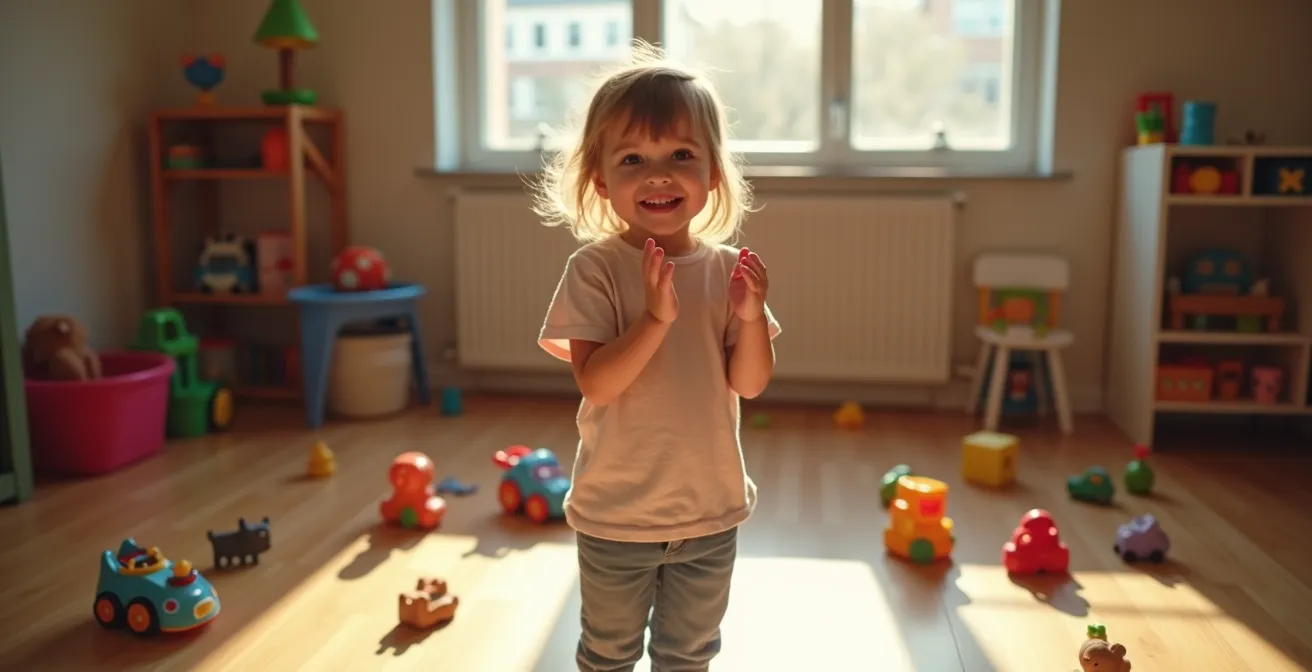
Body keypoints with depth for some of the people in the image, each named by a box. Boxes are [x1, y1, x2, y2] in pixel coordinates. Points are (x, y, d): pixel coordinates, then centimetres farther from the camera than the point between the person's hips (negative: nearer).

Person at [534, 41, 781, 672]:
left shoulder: (729, 268, -5)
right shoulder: (595, 269, -16)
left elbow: (750, 383, -5)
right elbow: (595, 383, -22)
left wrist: (751, 315, -22)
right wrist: (657, 317, -32)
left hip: (711, 510, 3)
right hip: (617, 512, -3)